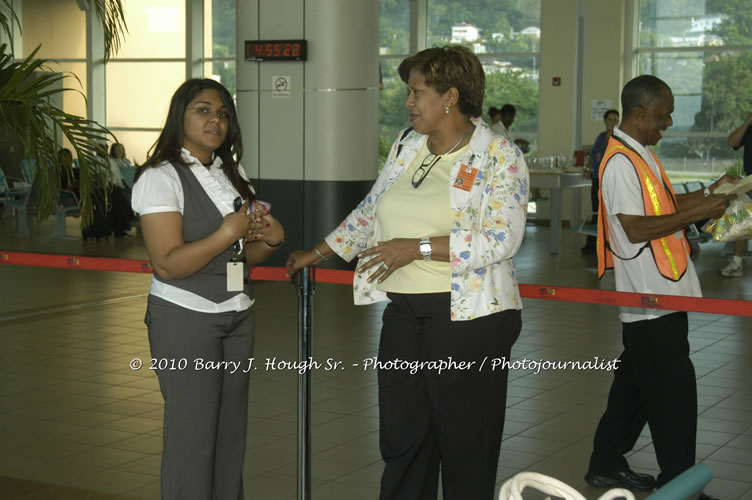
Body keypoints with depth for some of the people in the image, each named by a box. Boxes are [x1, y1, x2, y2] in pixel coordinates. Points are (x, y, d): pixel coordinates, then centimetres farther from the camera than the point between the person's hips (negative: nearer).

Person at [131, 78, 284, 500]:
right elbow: (168, 264, -19)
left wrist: (271, 239, -2)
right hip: (185, 319, -7)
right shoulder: (161, 178, -11)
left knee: (232, 432, 8)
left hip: (237, 317, 7)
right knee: (193, 434, -4)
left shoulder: (233, 173, 13)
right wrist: (227, 234, -23)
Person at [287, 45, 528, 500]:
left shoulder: (500, 158, -8)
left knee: (465, 446, 2)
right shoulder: (406, 147, 12)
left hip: (468, 317, -6)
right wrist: (317, 253, 25)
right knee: (401, 440, 9)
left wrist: (418, 248, -20)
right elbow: (370, 212, 23)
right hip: (404, 313, 6)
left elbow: (502, 240, -19)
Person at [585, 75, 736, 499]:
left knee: (637, 383, 17)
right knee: (674, 392, -4)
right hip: (651, 299, -10)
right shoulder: (620, 162, -17)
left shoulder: (642, 154, 15)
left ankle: (607, 465, 28)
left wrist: (708, 193, 10)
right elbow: (637, 228, -22)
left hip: (662, 295, 10)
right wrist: (698, 213, -19)